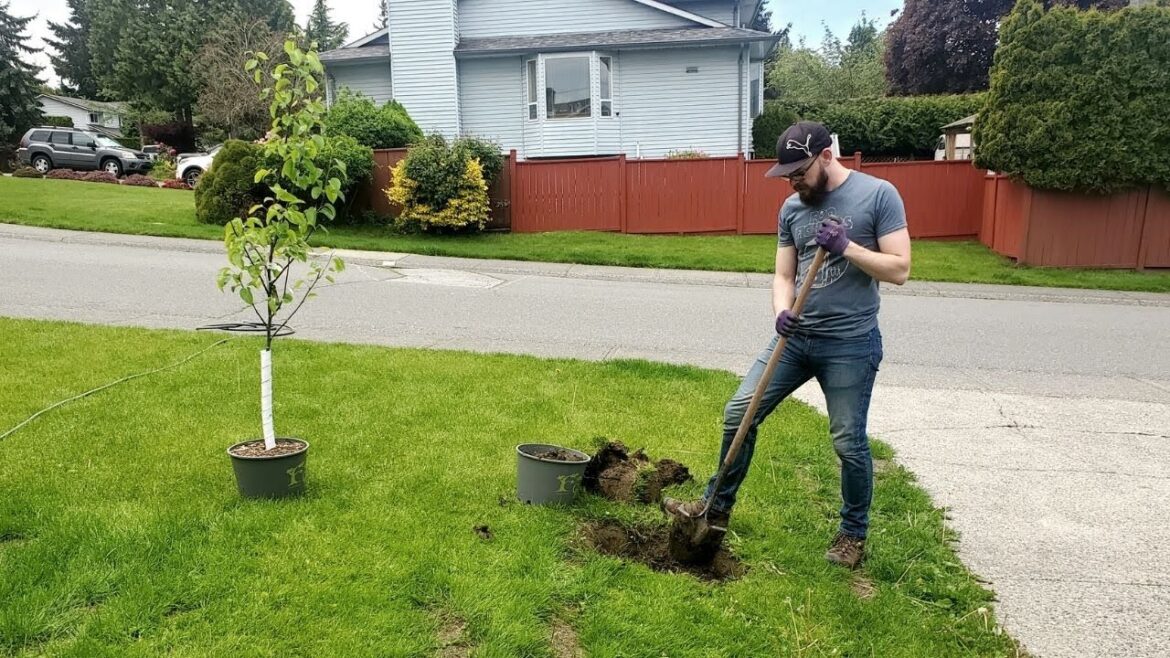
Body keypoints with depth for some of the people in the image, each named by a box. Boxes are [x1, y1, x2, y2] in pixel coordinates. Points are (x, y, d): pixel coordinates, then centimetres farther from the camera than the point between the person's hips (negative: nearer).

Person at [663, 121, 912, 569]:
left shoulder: (878, 195, -7)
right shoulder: (792, 208, 7)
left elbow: (899, 269, -10)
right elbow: (783, 276, 7)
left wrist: (846, 247, -22)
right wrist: (782, 312, -13)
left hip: (850, 344, -5)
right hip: (795, 337, 5)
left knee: (849, 442, 3)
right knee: (738, 414, 3)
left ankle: (854, 533, 27)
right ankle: (718, 507, 20)